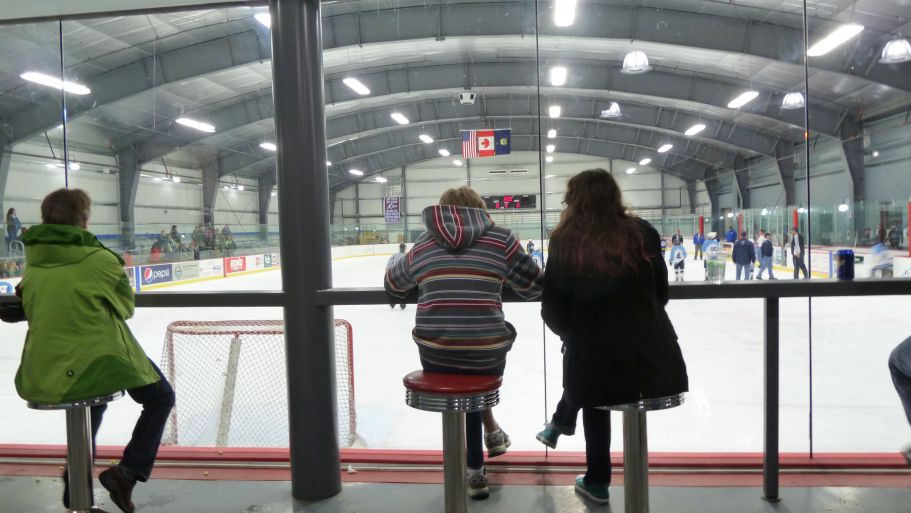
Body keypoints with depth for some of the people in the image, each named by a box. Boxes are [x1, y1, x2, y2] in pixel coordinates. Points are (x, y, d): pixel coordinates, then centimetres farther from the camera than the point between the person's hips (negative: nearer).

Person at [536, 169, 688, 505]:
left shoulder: (565, 242, -7)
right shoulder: (642, 233, -2)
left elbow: (552, 310, -5)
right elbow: (661, 293, 8)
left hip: (594, 346, -1)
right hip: (648, 348, 1)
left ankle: (598, 481, 37)